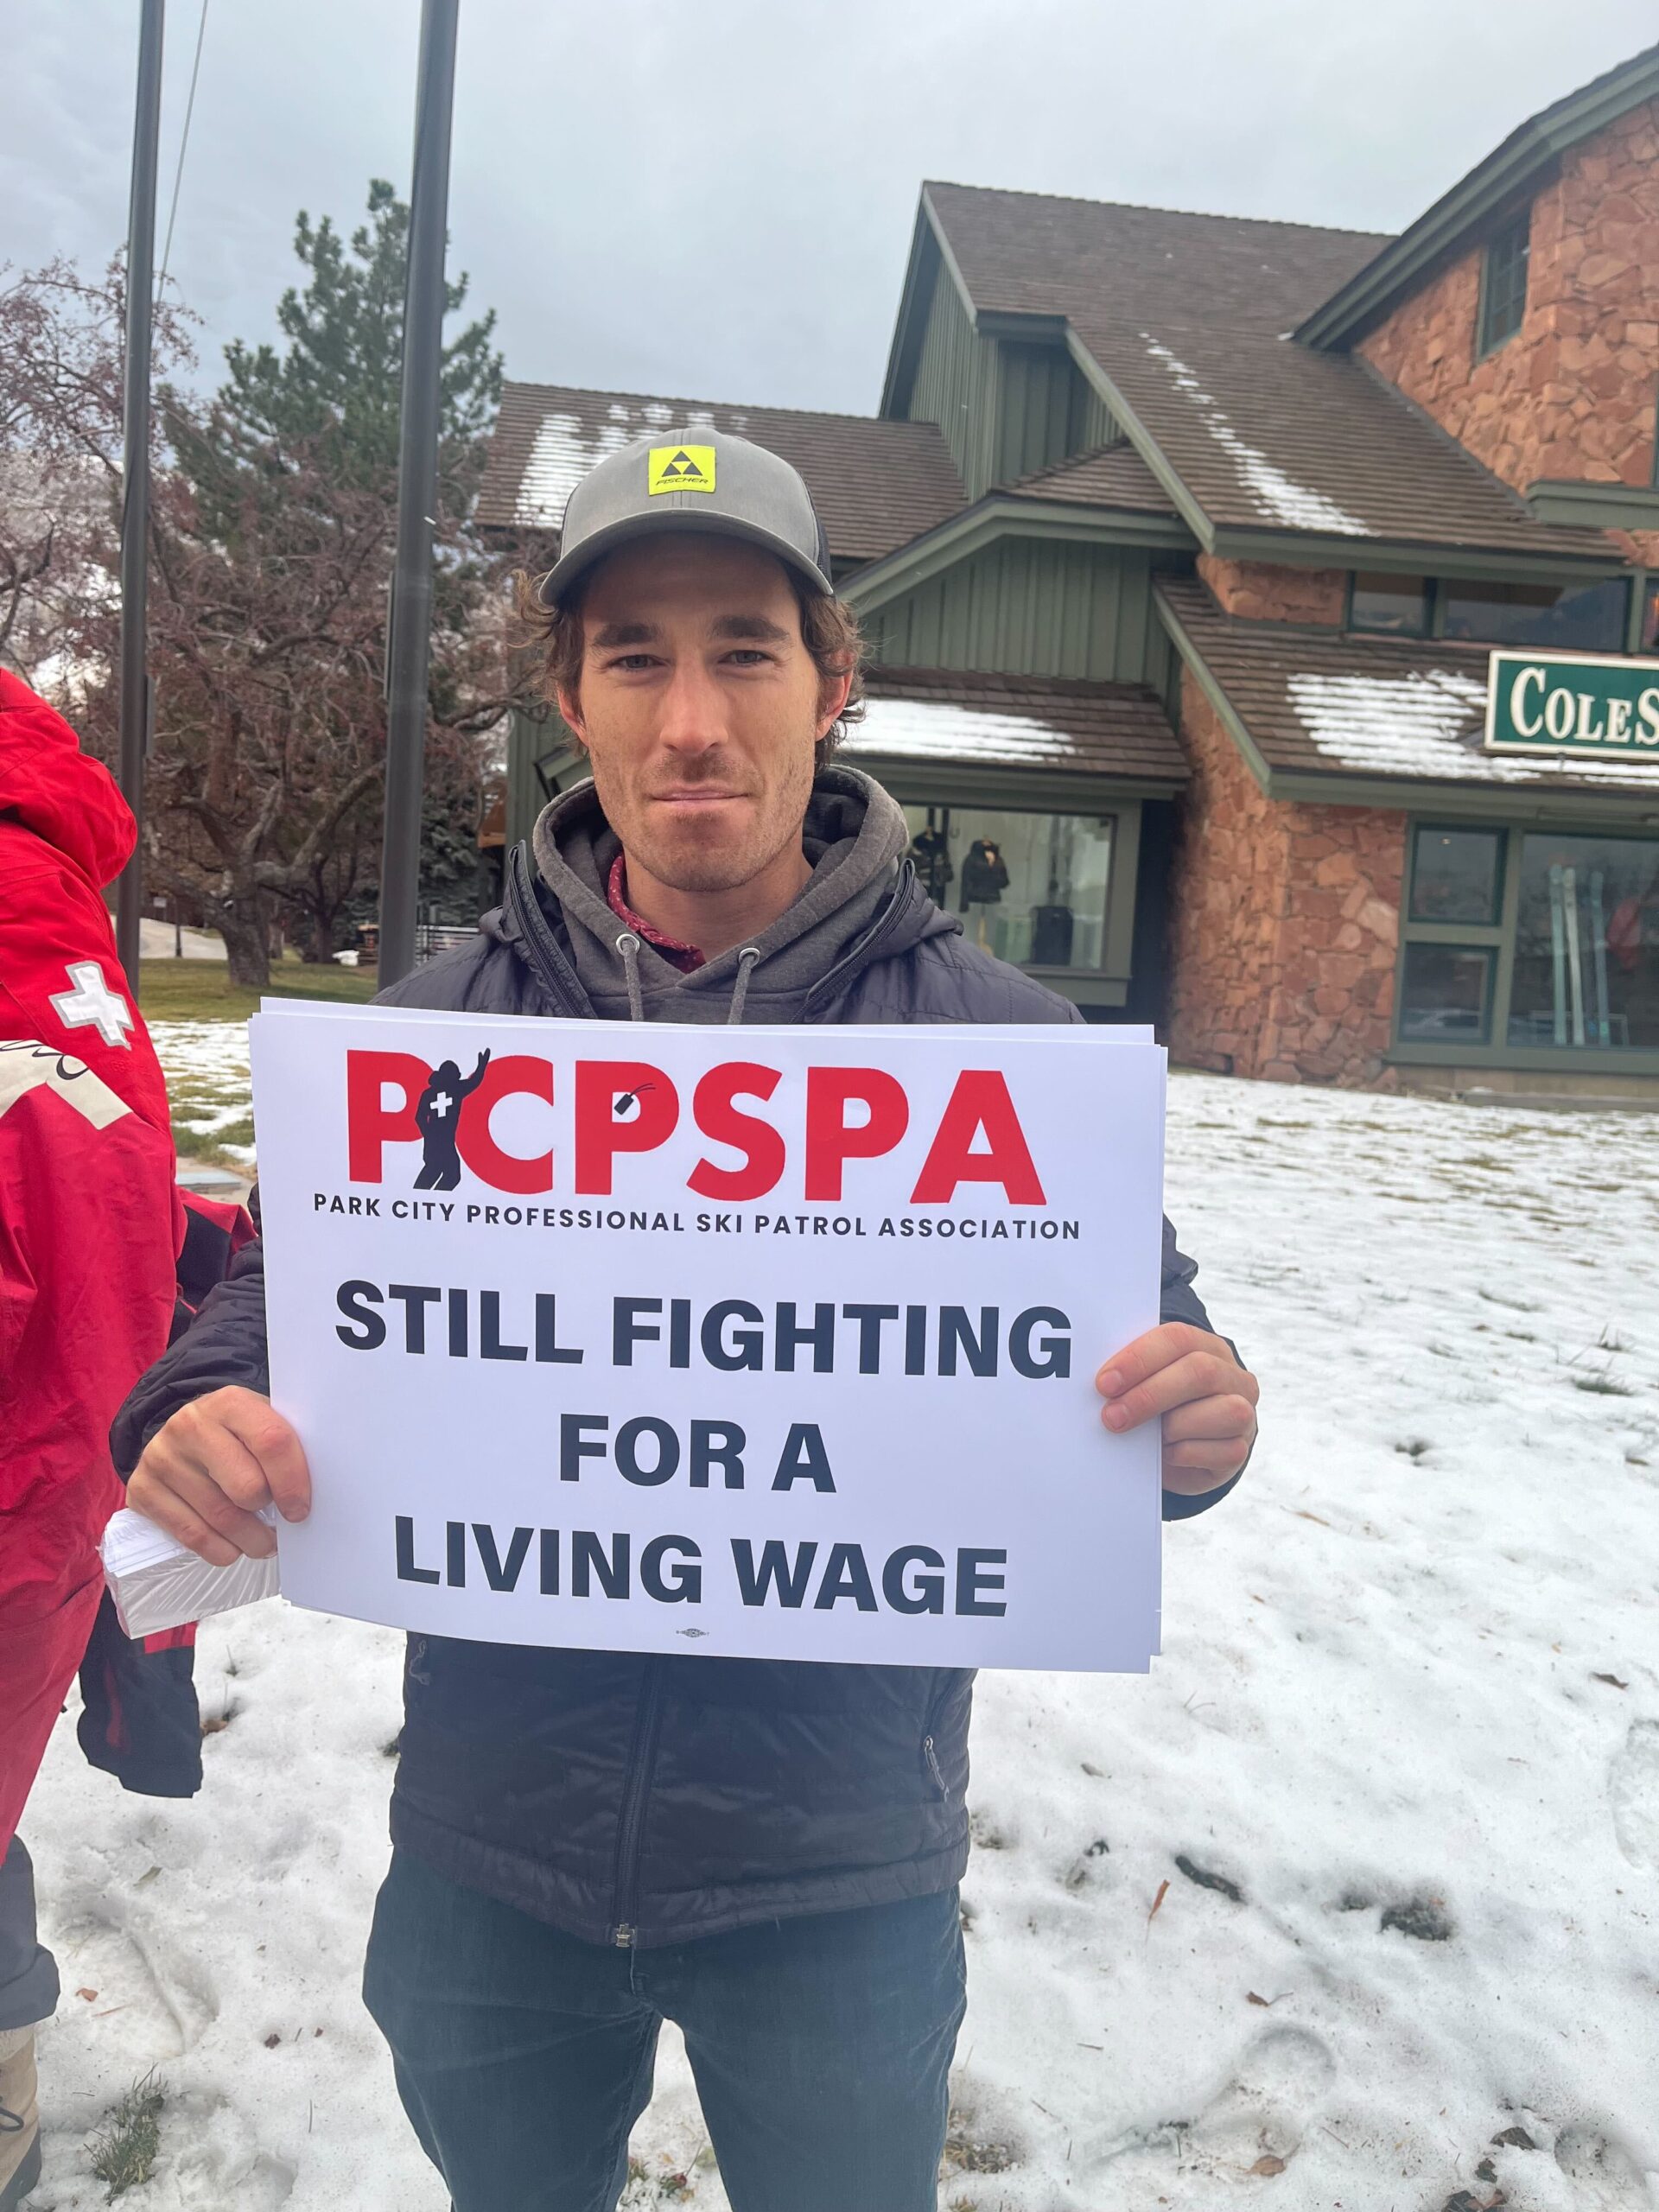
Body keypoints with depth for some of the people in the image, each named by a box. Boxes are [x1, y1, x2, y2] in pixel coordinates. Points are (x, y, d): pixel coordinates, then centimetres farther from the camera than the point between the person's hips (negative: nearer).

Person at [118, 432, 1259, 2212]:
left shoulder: (992, 1035, -11)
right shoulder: (445, 1018, -7)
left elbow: (1125, 1354, -4)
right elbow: (281, 1296, -1)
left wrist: (1193, 1425, -26)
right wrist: (201, 1421, -22)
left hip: (835, 1869, -1)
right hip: (490, 1852, 2)